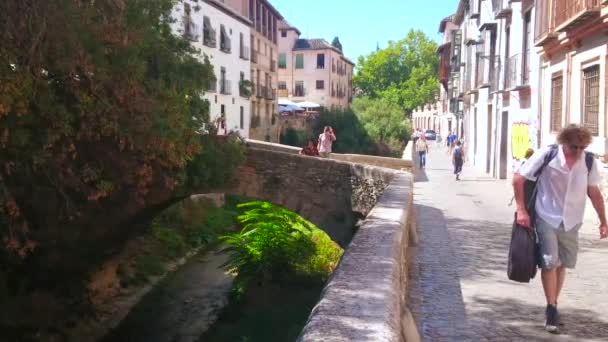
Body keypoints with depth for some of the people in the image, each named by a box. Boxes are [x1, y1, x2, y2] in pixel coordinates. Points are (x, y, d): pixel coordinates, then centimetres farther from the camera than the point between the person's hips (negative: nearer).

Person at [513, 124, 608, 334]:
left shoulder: (589, 162, -5)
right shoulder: (547, 156, -16)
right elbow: (518, 179, -9)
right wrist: (521, 210, -12)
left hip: (571, 222, 4)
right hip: (547, 219, -3)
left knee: (562, 264, 13)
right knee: (549, 263, -6)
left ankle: (553, 306, 28)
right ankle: (551, 309, 8)